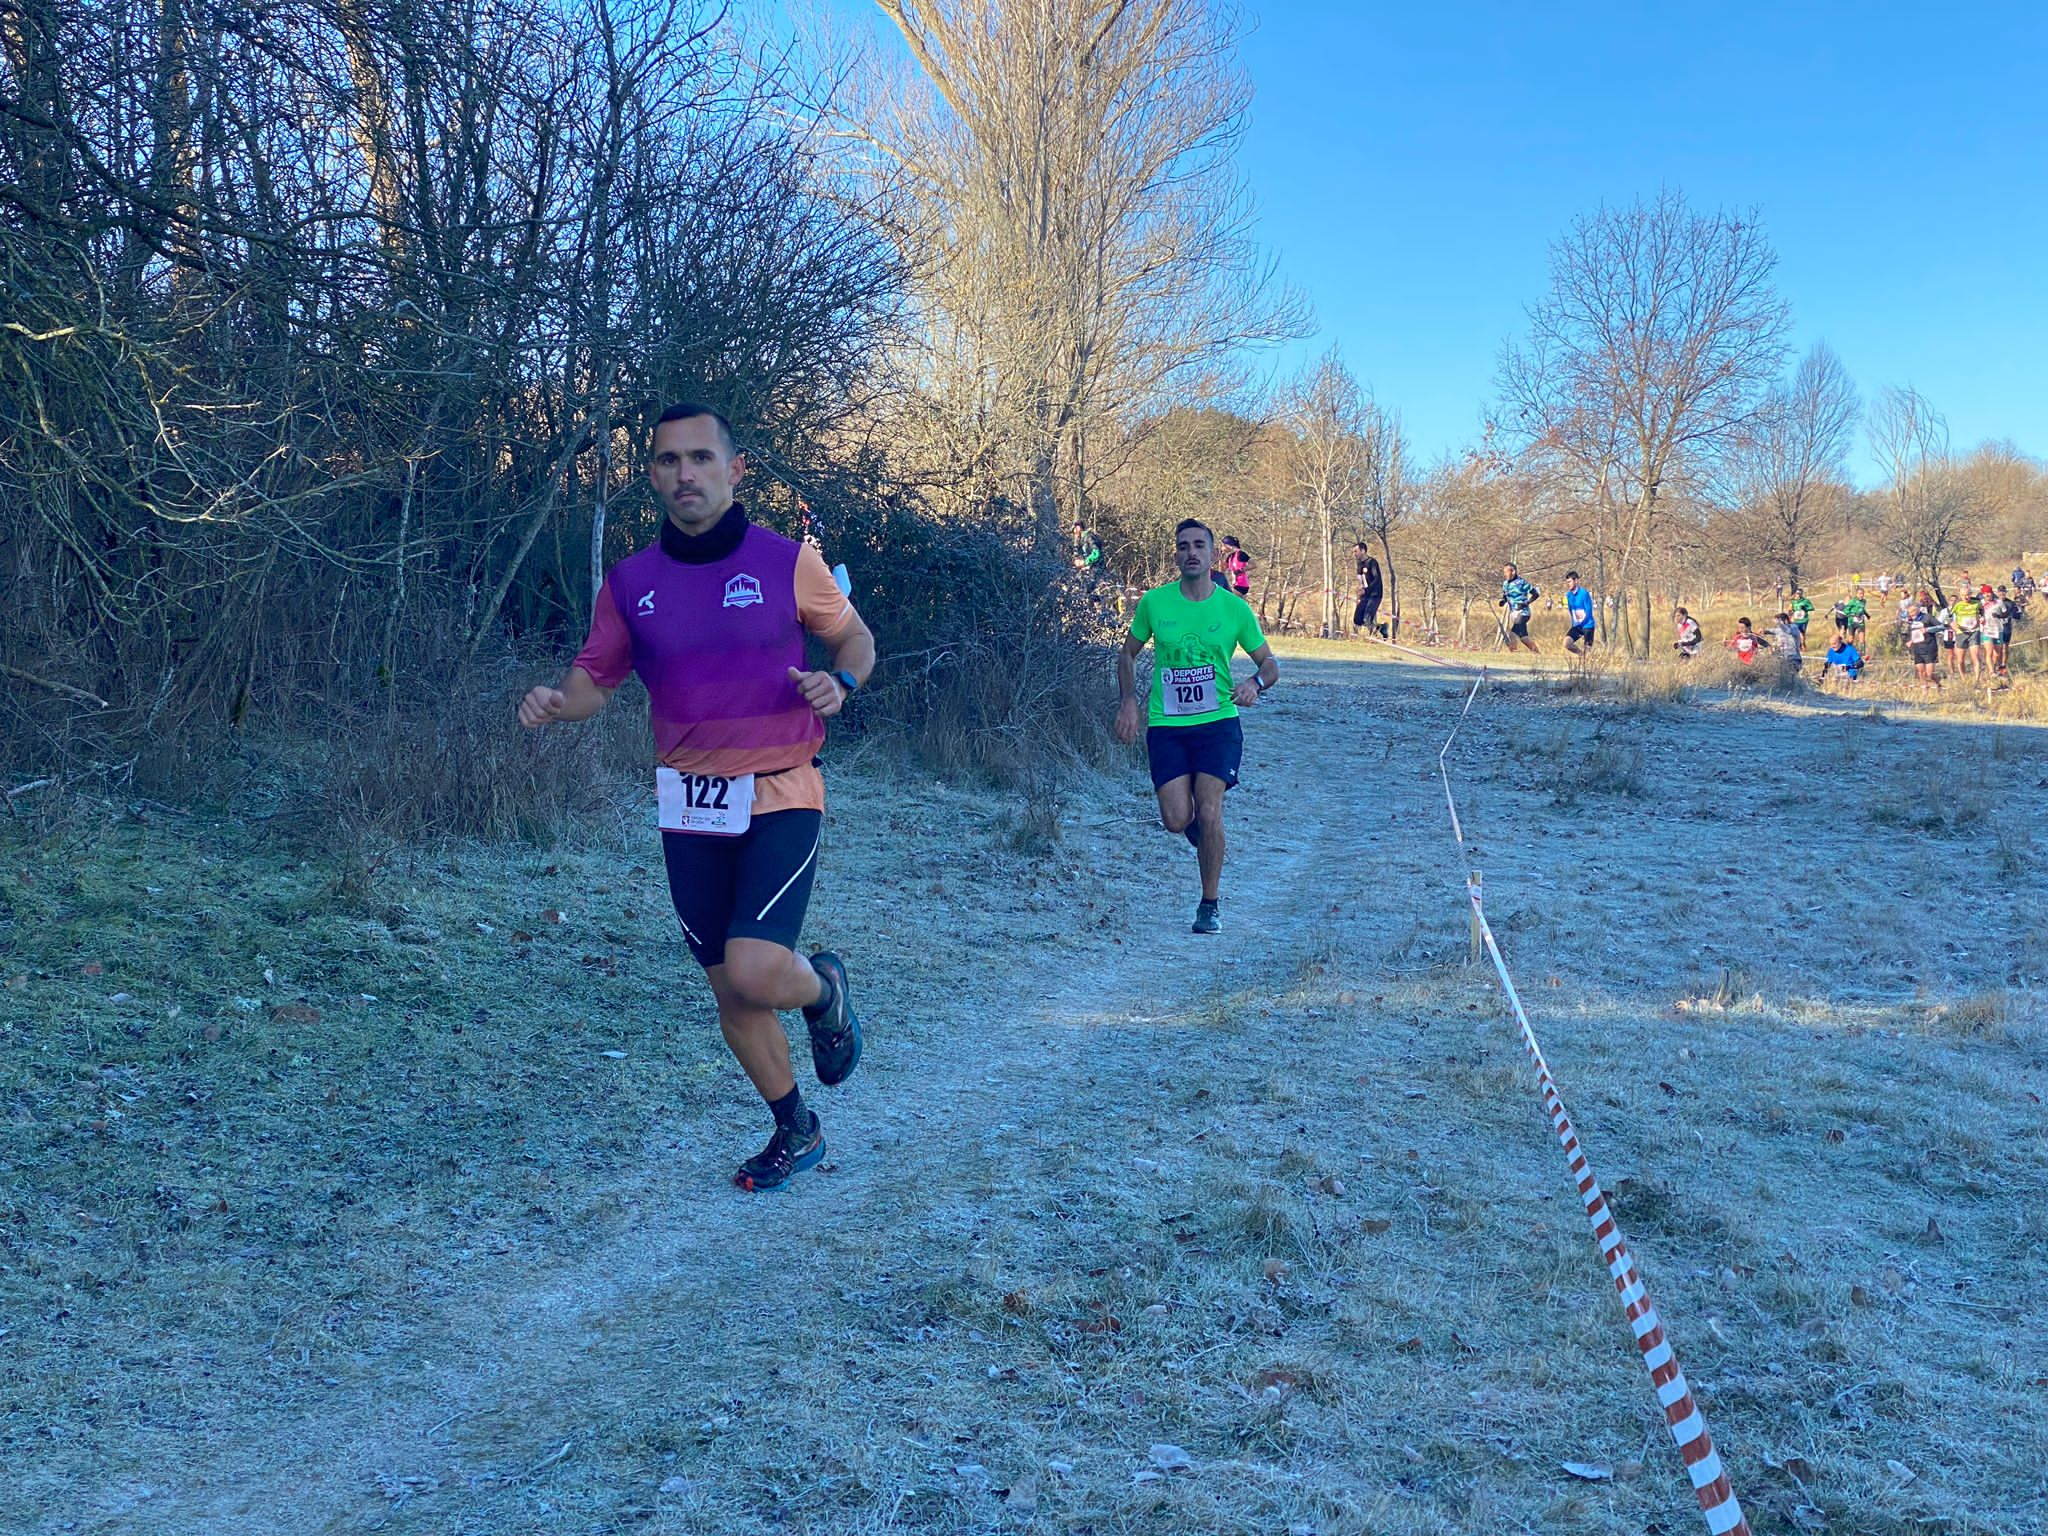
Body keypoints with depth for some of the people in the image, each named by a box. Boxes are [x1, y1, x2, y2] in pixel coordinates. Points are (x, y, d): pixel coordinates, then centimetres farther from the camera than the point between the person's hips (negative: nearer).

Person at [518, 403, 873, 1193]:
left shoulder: (787, 561, -4)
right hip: (690, 808, 4)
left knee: (756, 973, -20)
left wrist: (840, 680, -14)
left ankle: (824, 988, 18)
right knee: (729, 991, 11)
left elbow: (855, 639, 8)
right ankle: (796, 1130, 34)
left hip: (780, 796, -3)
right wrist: (555, 702, -13)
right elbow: (595, 678, 9)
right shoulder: (630, 581, 3)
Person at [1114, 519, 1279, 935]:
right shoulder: (1153, 603, 1)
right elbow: (1128, 654, 15)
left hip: (1218, 722, -1)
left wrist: (1255, 684, -15)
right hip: (1165, 726, 1)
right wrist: (1127, 702, 1)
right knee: (1177, 820, -9)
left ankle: (1210, 904, 6)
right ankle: (1203, 832, 30)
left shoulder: (1235, 608, -1)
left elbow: (1270, 663, 8)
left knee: (1208, 814, -12)